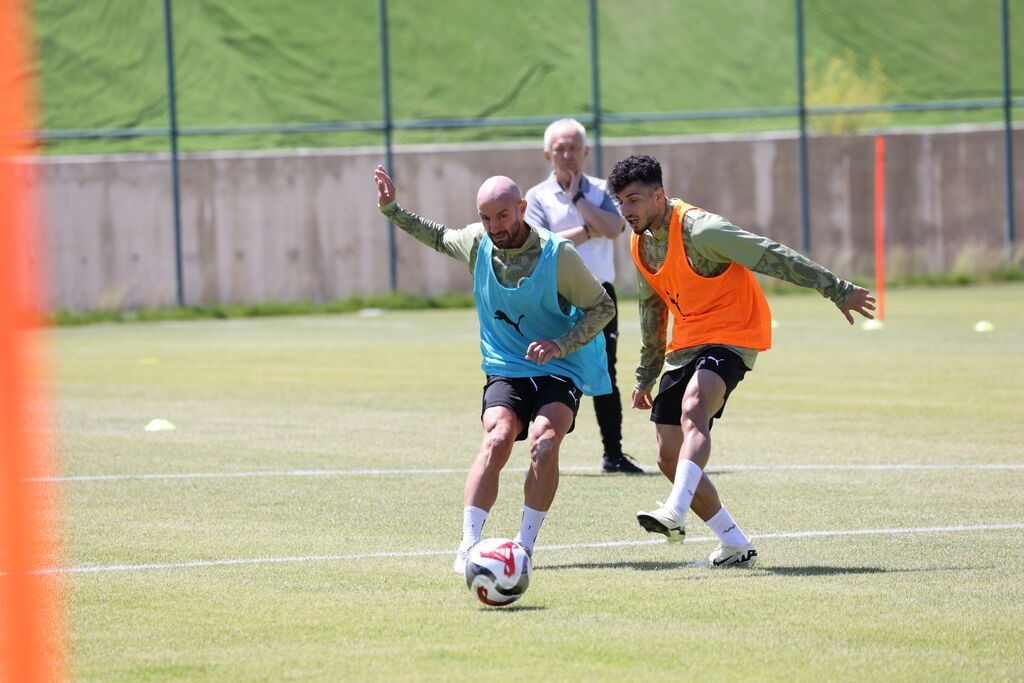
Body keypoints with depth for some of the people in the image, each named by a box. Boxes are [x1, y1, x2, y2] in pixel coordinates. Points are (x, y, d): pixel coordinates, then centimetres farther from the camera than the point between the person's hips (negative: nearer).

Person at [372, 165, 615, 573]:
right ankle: (468, 546, -27)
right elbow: (439, 238, 23)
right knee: (497, 439, -25)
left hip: (559, 371, -2)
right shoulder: (476, 242, -1)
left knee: (544, 441, -28)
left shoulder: (557, 254, -14)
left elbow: (603, 307, -5)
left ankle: (525, 546, -16)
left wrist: (560, 346, -17)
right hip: (505, 370, 2)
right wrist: (391, 210, 14)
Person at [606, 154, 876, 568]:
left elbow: (772, 257, -18)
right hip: (685, 344, 8)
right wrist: (646, 377, 26)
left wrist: (836, 289, -17)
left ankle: (676, 511, -52)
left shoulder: (697, 229, -19)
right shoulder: (640, 244, 7)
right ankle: (735, 546, 11)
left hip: (731, 335, -8)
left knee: (693, 408, -36)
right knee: (669, 458, 2)